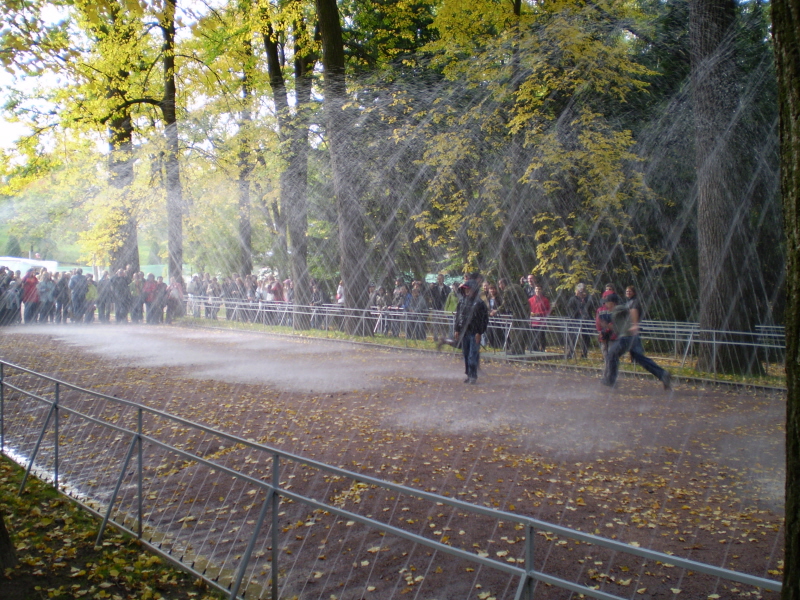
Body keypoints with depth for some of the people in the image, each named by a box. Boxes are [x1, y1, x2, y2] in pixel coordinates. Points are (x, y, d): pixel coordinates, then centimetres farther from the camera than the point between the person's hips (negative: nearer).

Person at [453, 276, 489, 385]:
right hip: (464, 332, 6)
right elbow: (458, 316, 15)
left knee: (473, 355, -7)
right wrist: (456, 330, 9)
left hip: (474, 333, -6)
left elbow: (484, 319, -8)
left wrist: (479, 333, -12)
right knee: (466, 354, 10)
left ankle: (473, 376, -1)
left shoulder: (479, 303, -8)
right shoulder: (462, 301, 9)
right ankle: (468, 375, 18)